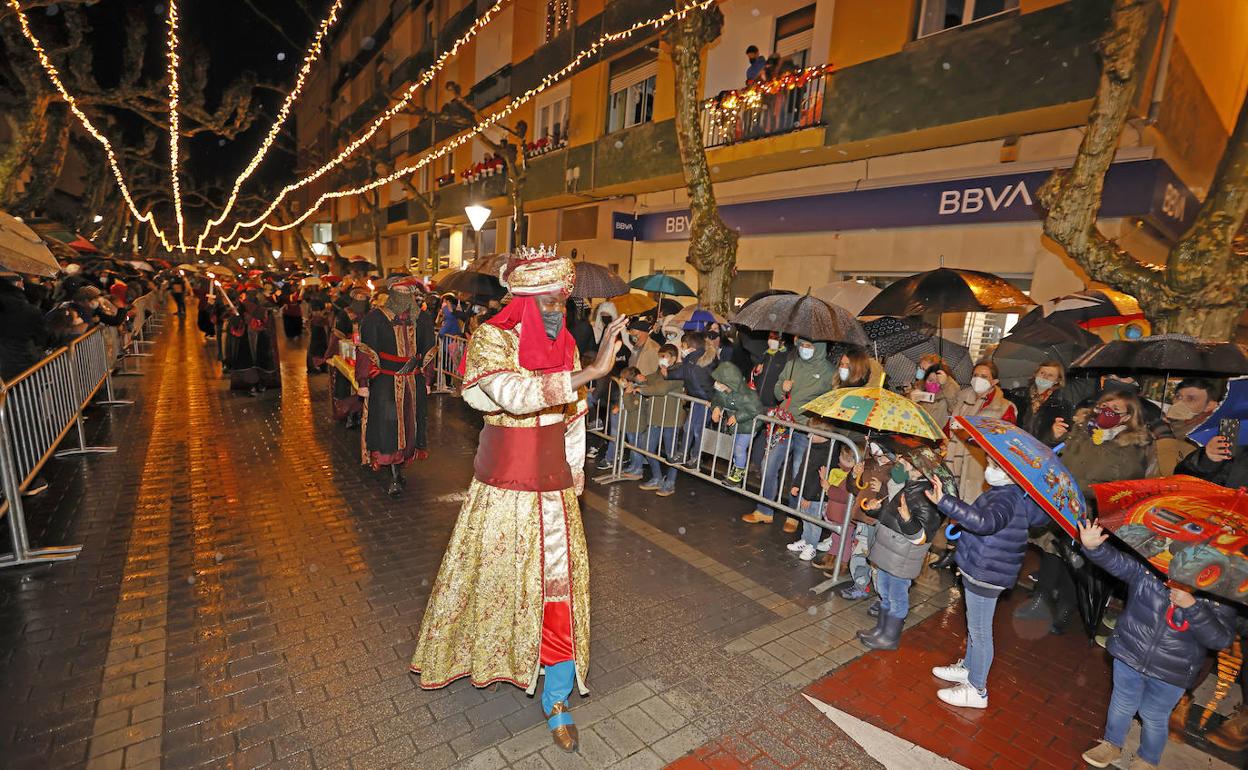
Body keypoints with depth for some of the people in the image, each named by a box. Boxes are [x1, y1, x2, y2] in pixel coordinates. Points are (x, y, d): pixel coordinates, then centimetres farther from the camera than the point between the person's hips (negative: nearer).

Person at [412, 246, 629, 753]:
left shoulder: (565, 343, 1)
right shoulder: (491, 340, -14)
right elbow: (516, 395, -35)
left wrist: (573, 486, 14)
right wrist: (591, 372, -38)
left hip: (553, 486, 4)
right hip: (504, 485, -3)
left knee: (561, 583, 7)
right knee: (494, 574, 16)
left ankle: (557, 703, 26)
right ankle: (483, 649, 49)